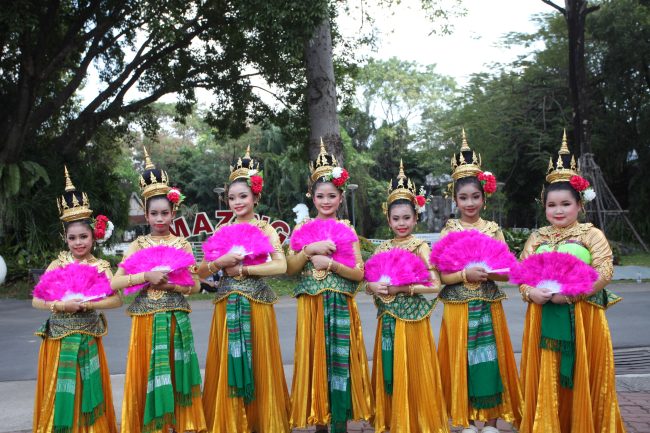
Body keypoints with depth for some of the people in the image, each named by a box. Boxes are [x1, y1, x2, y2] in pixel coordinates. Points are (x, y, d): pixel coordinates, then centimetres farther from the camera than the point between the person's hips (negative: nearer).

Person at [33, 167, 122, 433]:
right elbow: (36, 300, -4)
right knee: (60, 397, 6)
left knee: (87, 394, 8)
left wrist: (86, 305, -19)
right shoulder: (58, 265, -1)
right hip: (58, 339, 0)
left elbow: (117, 300, -10)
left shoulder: (101, 266, -1)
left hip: (88, 340, 0)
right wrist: (61, 305, -18)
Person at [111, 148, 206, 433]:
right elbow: (115, 283, -5)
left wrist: (168, 284, -13)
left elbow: (195, 285, 1)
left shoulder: (182, 245, 4)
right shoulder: (138, 245, 3)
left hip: (176, 320, 0)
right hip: (146, 319, 0)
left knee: (174, 373, 5)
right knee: (148, 375, 4)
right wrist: (146, 277, -17)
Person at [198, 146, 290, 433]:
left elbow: (281, 266, -14)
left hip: (257, 304, -2)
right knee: (228, 366, 6)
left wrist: (242, 270, -14)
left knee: (258, 365, 4)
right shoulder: (221, 231, 8)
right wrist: (221, 262, -16)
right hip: (227, 306, 3)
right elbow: (201, 271, 4)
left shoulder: (266, 229, 0)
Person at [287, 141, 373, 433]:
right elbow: (289, 269, 0)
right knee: (315, 361, 5)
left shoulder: (347, 229, 4)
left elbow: (359, 273, -1)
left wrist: (331, 263, -14)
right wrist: (310, 249, -14)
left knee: (340, 362, 1)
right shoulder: (302, 228, 6)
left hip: (340, 306, -1)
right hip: (311, 306, 1)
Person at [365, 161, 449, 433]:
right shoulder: (382, 249, 8)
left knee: (412, 373, 3)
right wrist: (374, 287, -12)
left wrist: (401, 288, -19)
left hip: (412, 319, -4)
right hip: (387, 320, 5)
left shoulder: (420, 247, -6)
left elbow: (435, 285, -13)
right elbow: (369, 283, 10)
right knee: (390, 373, 11)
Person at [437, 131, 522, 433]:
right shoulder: (448, 232, -1)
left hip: (489, 306, 1)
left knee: (490, 362, 4)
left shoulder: (493, 229, 4)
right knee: (462, 362, 5)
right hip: (458, 307, -1)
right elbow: (440, 275, -6)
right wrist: (466, 275, -20)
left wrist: (489, 272, -18)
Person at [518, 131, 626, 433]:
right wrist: (531, 293, -14)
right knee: (547, 380, 8)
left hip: (582, 316, -3)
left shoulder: (591, 235, -2)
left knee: (581, 379, 4)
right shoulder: (536, 238, 9)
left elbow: (604, 274, -11)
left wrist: (567, 294, -20)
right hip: (544, 316, 3)